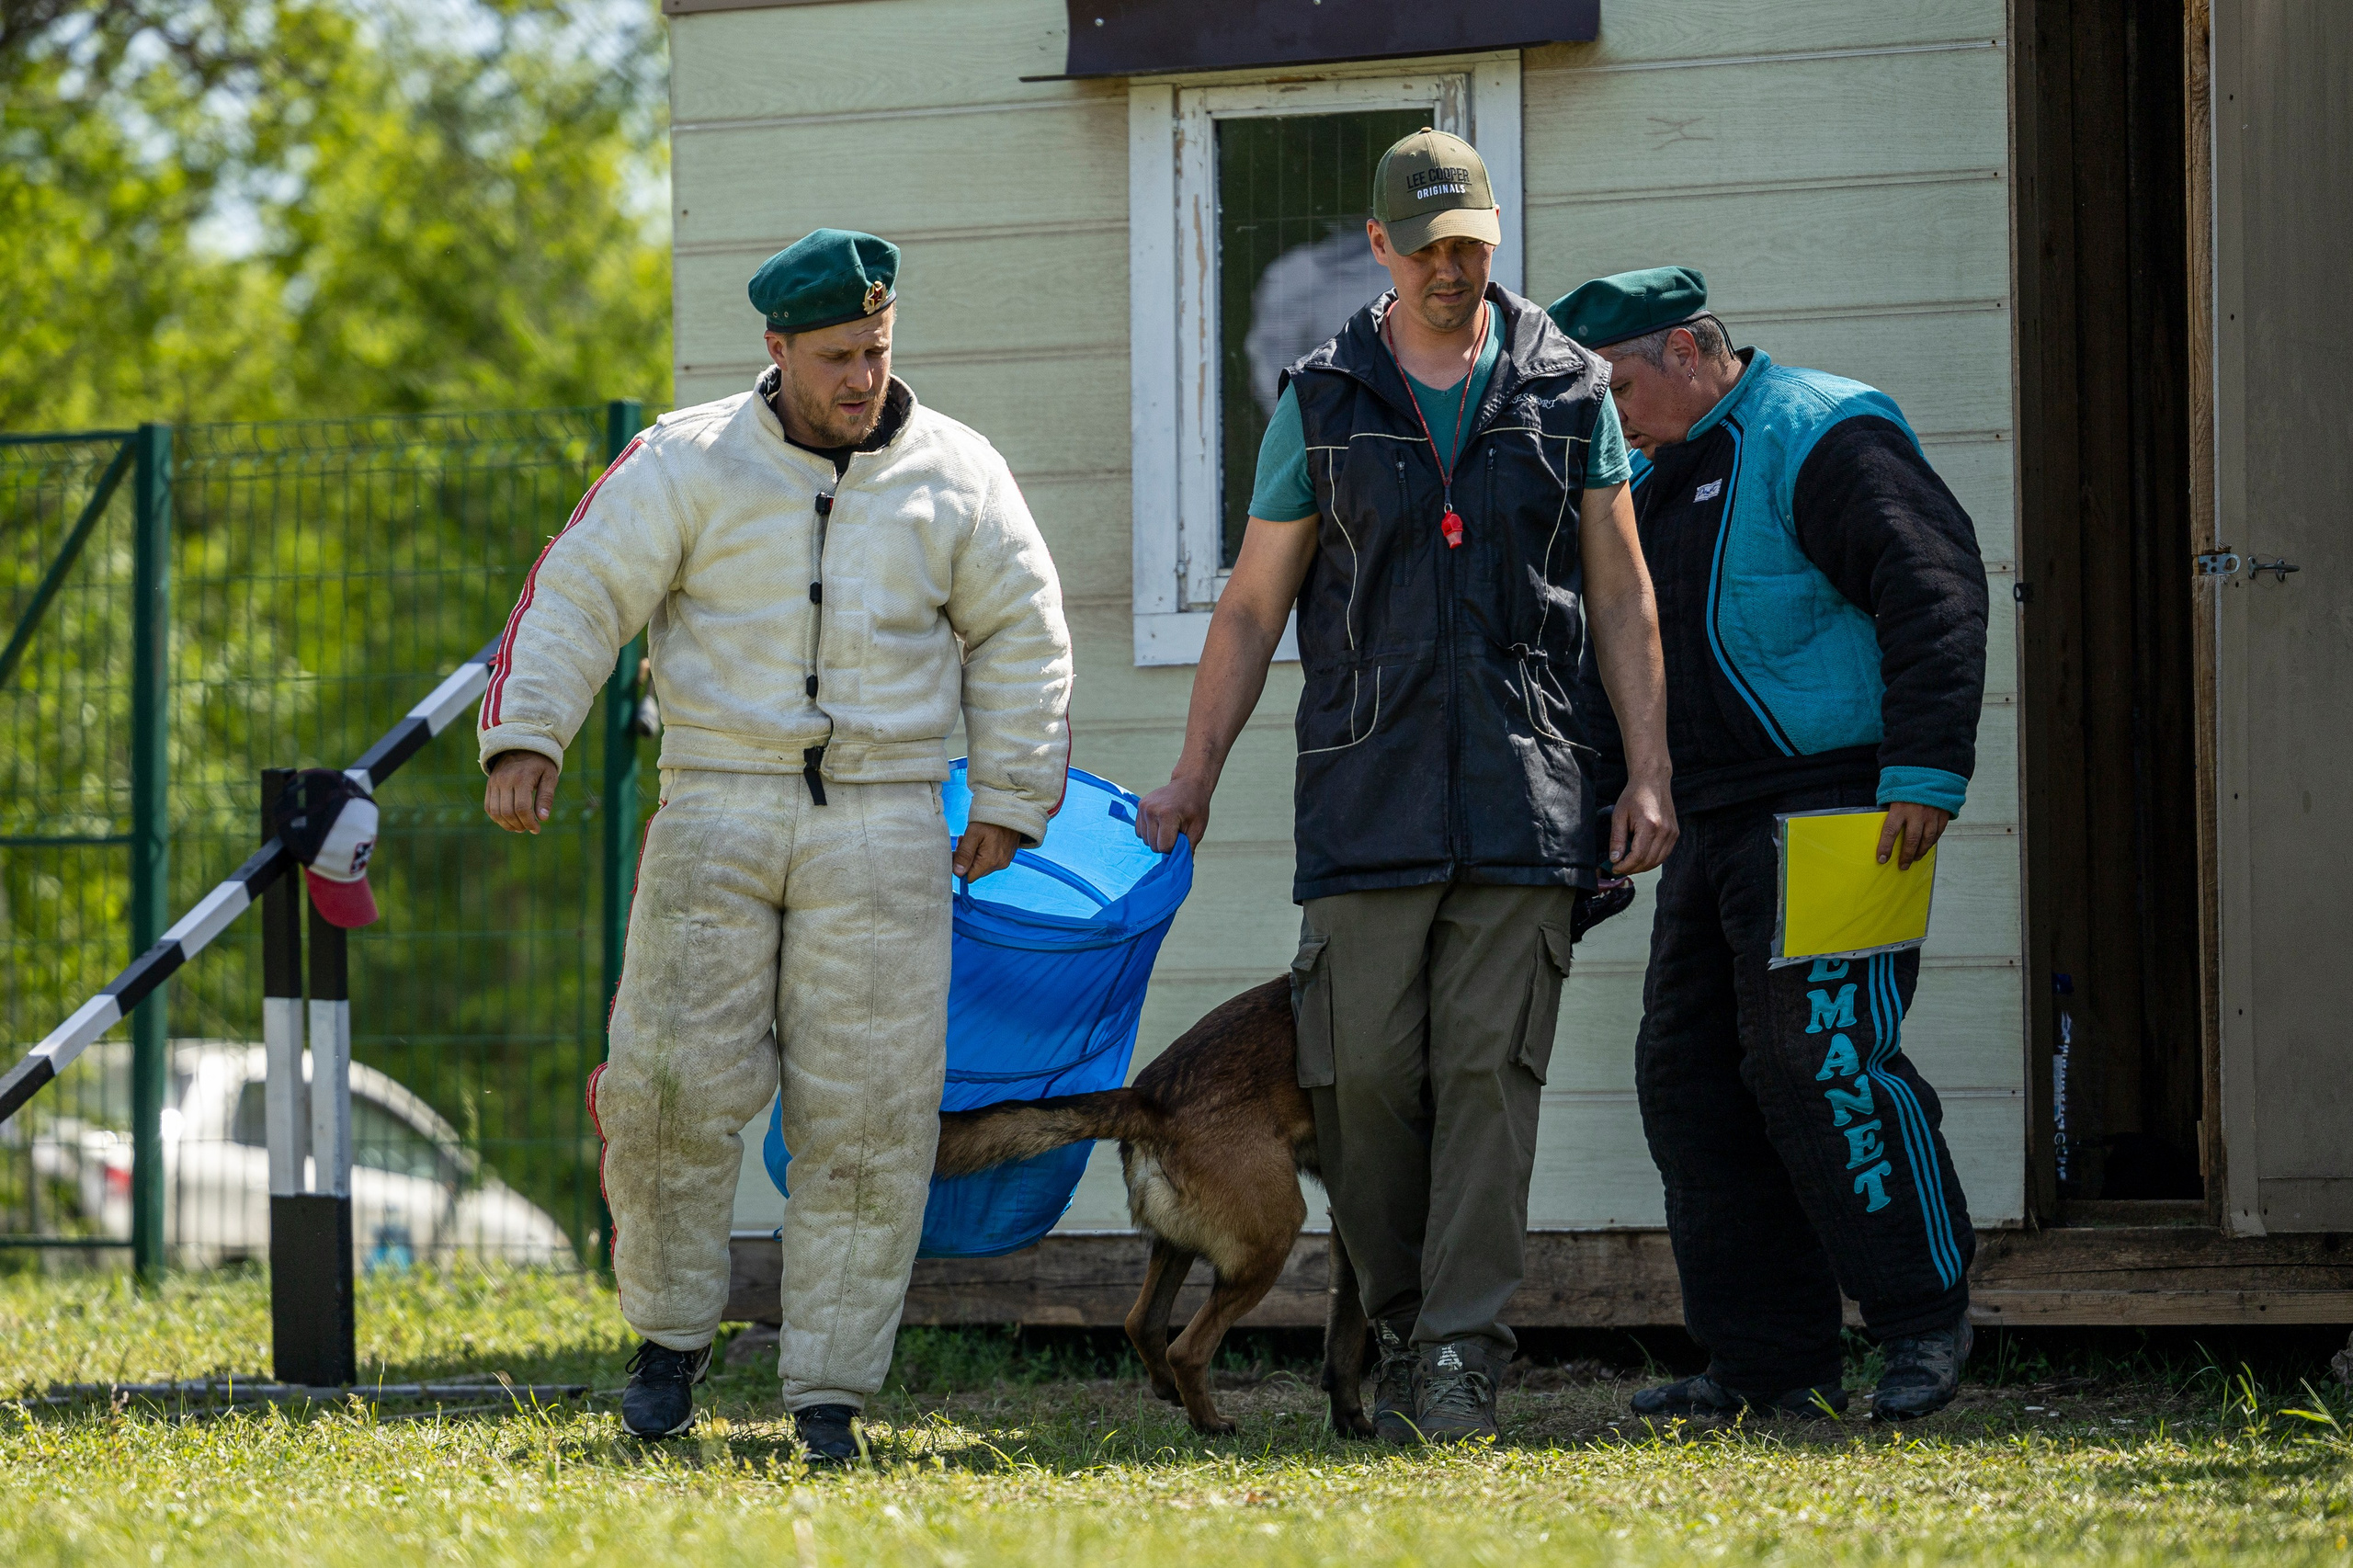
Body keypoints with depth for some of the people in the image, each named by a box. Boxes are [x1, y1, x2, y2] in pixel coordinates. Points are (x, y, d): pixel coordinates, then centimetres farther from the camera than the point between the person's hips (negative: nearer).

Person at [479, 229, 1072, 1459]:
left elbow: (1021, 639, 16)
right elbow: (577, 595, -1)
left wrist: (1010, 798, 11)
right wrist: (525, 738, -12)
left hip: (883, 831, 1)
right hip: (717, 809, -1)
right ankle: (670, 1338, 12)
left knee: (866, 1113, -2)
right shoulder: (690, 464, 1)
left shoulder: (954, 476, 7)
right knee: (679, 1081, -8)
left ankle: (831, 1387, 5)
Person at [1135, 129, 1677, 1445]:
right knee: (1367, 1072, -3)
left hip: (1524, 792, 0)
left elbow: (1622, 595, 12)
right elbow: (1254, 605, 12)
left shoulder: (1566, 390, 8)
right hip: (1369, 791, 0)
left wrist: (1650, 774, 6)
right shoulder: (1324, 403, 7)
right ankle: (1401, 1330, 13)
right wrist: (1197, 776, 8)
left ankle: (1463, 1360, -6)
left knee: (1490, 1072, -7)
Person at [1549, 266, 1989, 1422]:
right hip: (1714, 830, 9)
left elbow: (1935, 590, -16)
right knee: (1688, 1077, 5)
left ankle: (1925, 1321, -3)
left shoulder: (1820, 440, -8)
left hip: (1833, 817, -9)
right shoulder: (1654, 480, 20)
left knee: (1819, 1059, -15)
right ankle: (1767, 1364, 8)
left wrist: (1924, 771, -23)